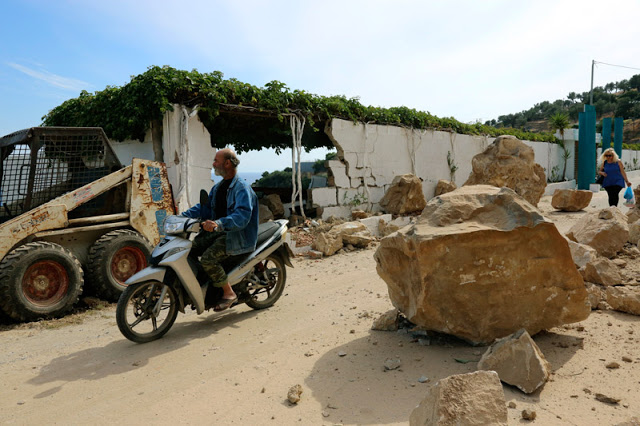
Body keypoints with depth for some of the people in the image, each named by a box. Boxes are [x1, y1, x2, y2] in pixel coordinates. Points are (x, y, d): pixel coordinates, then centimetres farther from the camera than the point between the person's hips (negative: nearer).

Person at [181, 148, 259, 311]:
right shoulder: (218, 187, 17)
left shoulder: (242, 187, -14)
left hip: (236, 235, -9)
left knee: (208, 258, -26)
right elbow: (204, 206, 16)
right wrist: (182, 216, 0)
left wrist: (218, 223, -43)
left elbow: (243, 215, -28)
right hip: (216, 231, 9)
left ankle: (229, 293, -10)